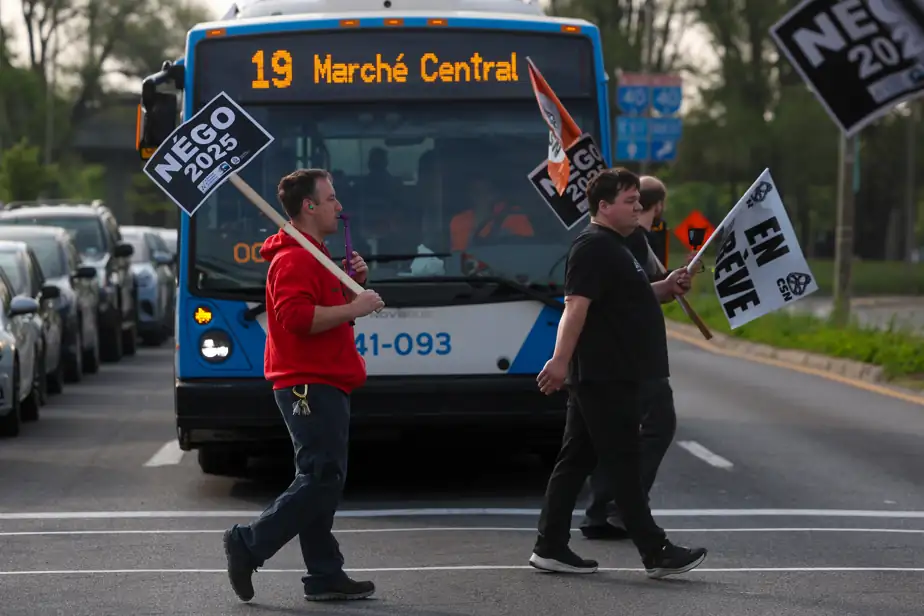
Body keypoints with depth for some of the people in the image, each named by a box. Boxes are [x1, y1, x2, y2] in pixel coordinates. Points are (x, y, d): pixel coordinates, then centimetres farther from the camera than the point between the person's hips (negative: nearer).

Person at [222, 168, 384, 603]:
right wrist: (353, 308, -22)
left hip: (323, 385, 11)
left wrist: (352, 283, 13)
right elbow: (296, 316, -27)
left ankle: (325, 577, 10)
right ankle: (248, 544, -8)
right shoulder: (294, 259, -14)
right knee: (322, 479, -13)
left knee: (322, 480, 9)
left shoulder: (314, 256, 21)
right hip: (309, 387, -11)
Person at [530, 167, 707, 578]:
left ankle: (551, 548, 11)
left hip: (611, 375, 11)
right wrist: (561, 360, -32)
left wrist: (665, 289, 13)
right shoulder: (593, 247, -14)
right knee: (622, 464, -6)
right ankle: (655, 552, -3)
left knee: (576, 460, 9)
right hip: (604, 376, -11)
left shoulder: (613, 246, 19)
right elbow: (576, 305, -24)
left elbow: (626, 298, 31)